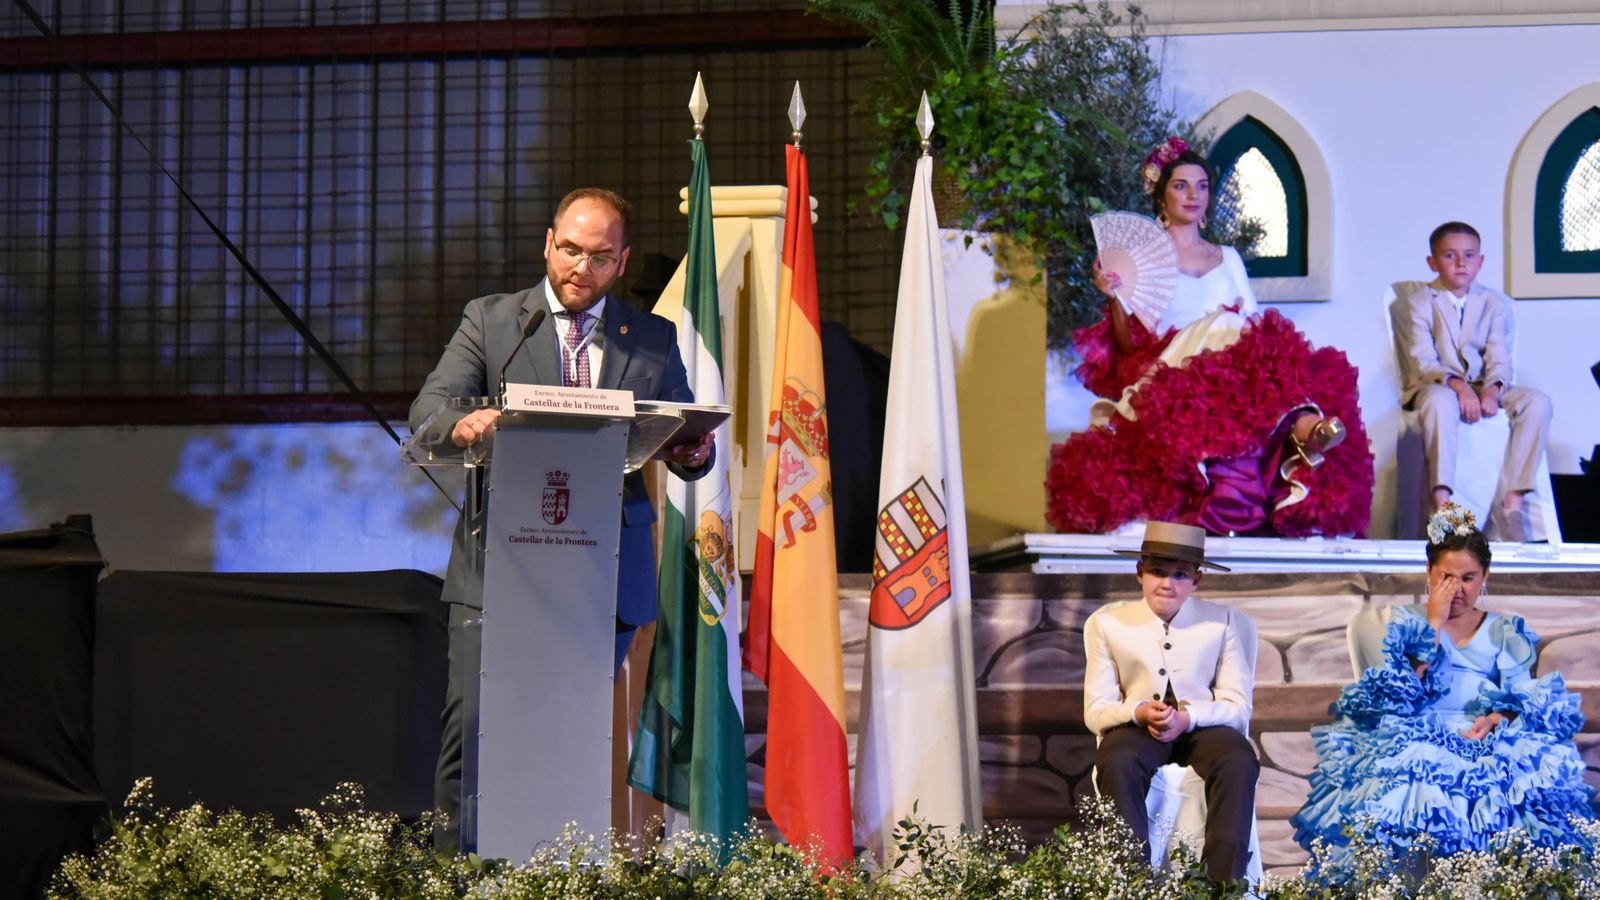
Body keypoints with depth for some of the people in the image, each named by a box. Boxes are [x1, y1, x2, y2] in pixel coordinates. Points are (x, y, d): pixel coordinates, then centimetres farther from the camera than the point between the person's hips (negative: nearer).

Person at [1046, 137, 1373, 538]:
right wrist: (1114, 298, -9)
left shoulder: (1228, 259, 27)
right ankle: (1297, 422, -52)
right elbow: (1130, 344, 7)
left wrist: (1254, 334, -6)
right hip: (1166, 382, -3)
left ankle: (1302, 428, -57)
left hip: (1232, 377, 3)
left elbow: (1256, 330, 17)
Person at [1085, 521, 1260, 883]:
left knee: (1239, 761, -33)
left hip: (1204, 727, 1)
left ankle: (1223, 885, -32)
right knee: (1116, 764, -36)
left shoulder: (1224, 623, 3)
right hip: (1136, 727, -1)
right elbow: (1095, 710, -1)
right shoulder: (1107, 623, 2)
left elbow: (1237, 705, -2)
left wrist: (1188, 716, -23)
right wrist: (1139, 712, -24)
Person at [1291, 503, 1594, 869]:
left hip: (1485, 741, 2)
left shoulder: (1505, 632, 21)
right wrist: (1433, 624, 0)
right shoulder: (1407, 621, 16)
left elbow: (1523, 699, 9)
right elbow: (1401, 691, -1)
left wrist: (1497, 719, -14)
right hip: (1420, 738, -2)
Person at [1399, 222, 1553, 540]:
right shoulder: (1419, 301, 1)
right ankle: (1442, 504, -45)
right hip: (1434, 385, -4)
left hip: (1483, 386, 4)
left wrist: (1491, 391, -24)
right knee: (1440, 401, -41)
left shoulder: (1495, 303, 9)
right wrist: (1458, 386, -30)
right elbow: (1424, 361, -11)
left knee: (1537, 401, -24)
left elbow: (1499, 358, -1)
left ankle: (1513, 503, -28)